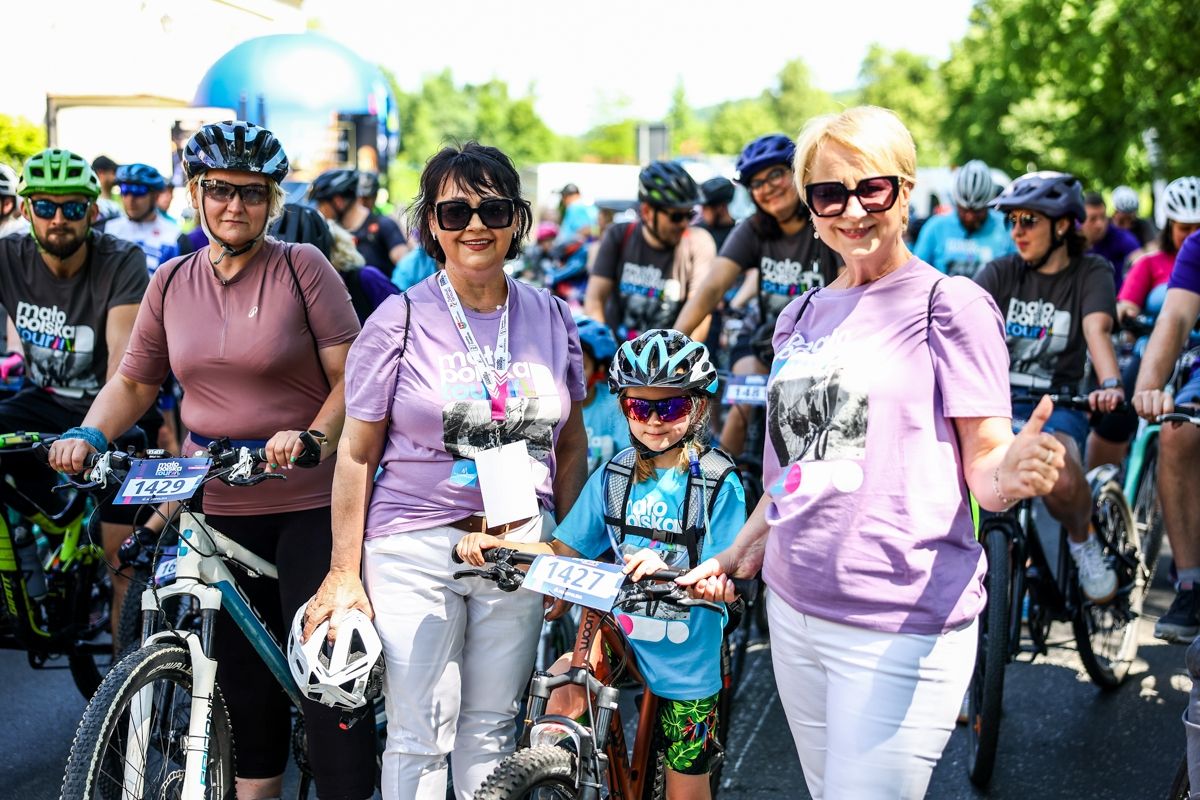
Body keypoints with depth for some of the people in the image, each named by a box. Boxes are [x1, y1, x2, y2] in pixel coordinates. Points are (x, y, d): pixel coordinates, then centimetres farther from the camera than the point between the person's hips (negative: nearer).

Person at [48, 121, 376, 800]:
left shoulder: (303, 268, -5)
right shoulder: (172, 281, 9)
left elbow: (351, 374, -8)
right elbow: (133, 382, 15)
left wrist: (312, 437, -24)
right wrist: (89, 435, -3)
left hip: (310, 499, -4)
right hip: (217, 505, 4)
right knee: (242, 674, 12)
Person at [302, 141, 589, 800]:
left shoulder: (550, 318, 6)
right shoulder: (400, 320, -5)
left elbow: (571, 444, 14)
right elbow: (357, 454, -4)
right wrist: (344, 572, -5)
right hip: (416, 549, -3)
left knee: (491, 728, 12)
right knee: (419, 737, 1)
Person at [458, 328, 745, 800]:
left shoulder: (719, 484, -12)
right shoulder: (614, 475, 1)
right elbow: (564, 550, 2)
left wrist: (665, 569, -37)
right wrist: (496, 544, -14)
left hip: (685, 660, -3)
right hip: (619, 637, 3)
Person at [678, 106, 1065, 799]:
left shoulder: (951, 305, -6)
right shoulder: (803, 316, 13)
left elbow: (985, 466, -8)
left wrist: (1014, 473, -30)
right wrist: (737, 555, 17)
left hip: (900, 627, -6)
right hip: (795, 606, 6)